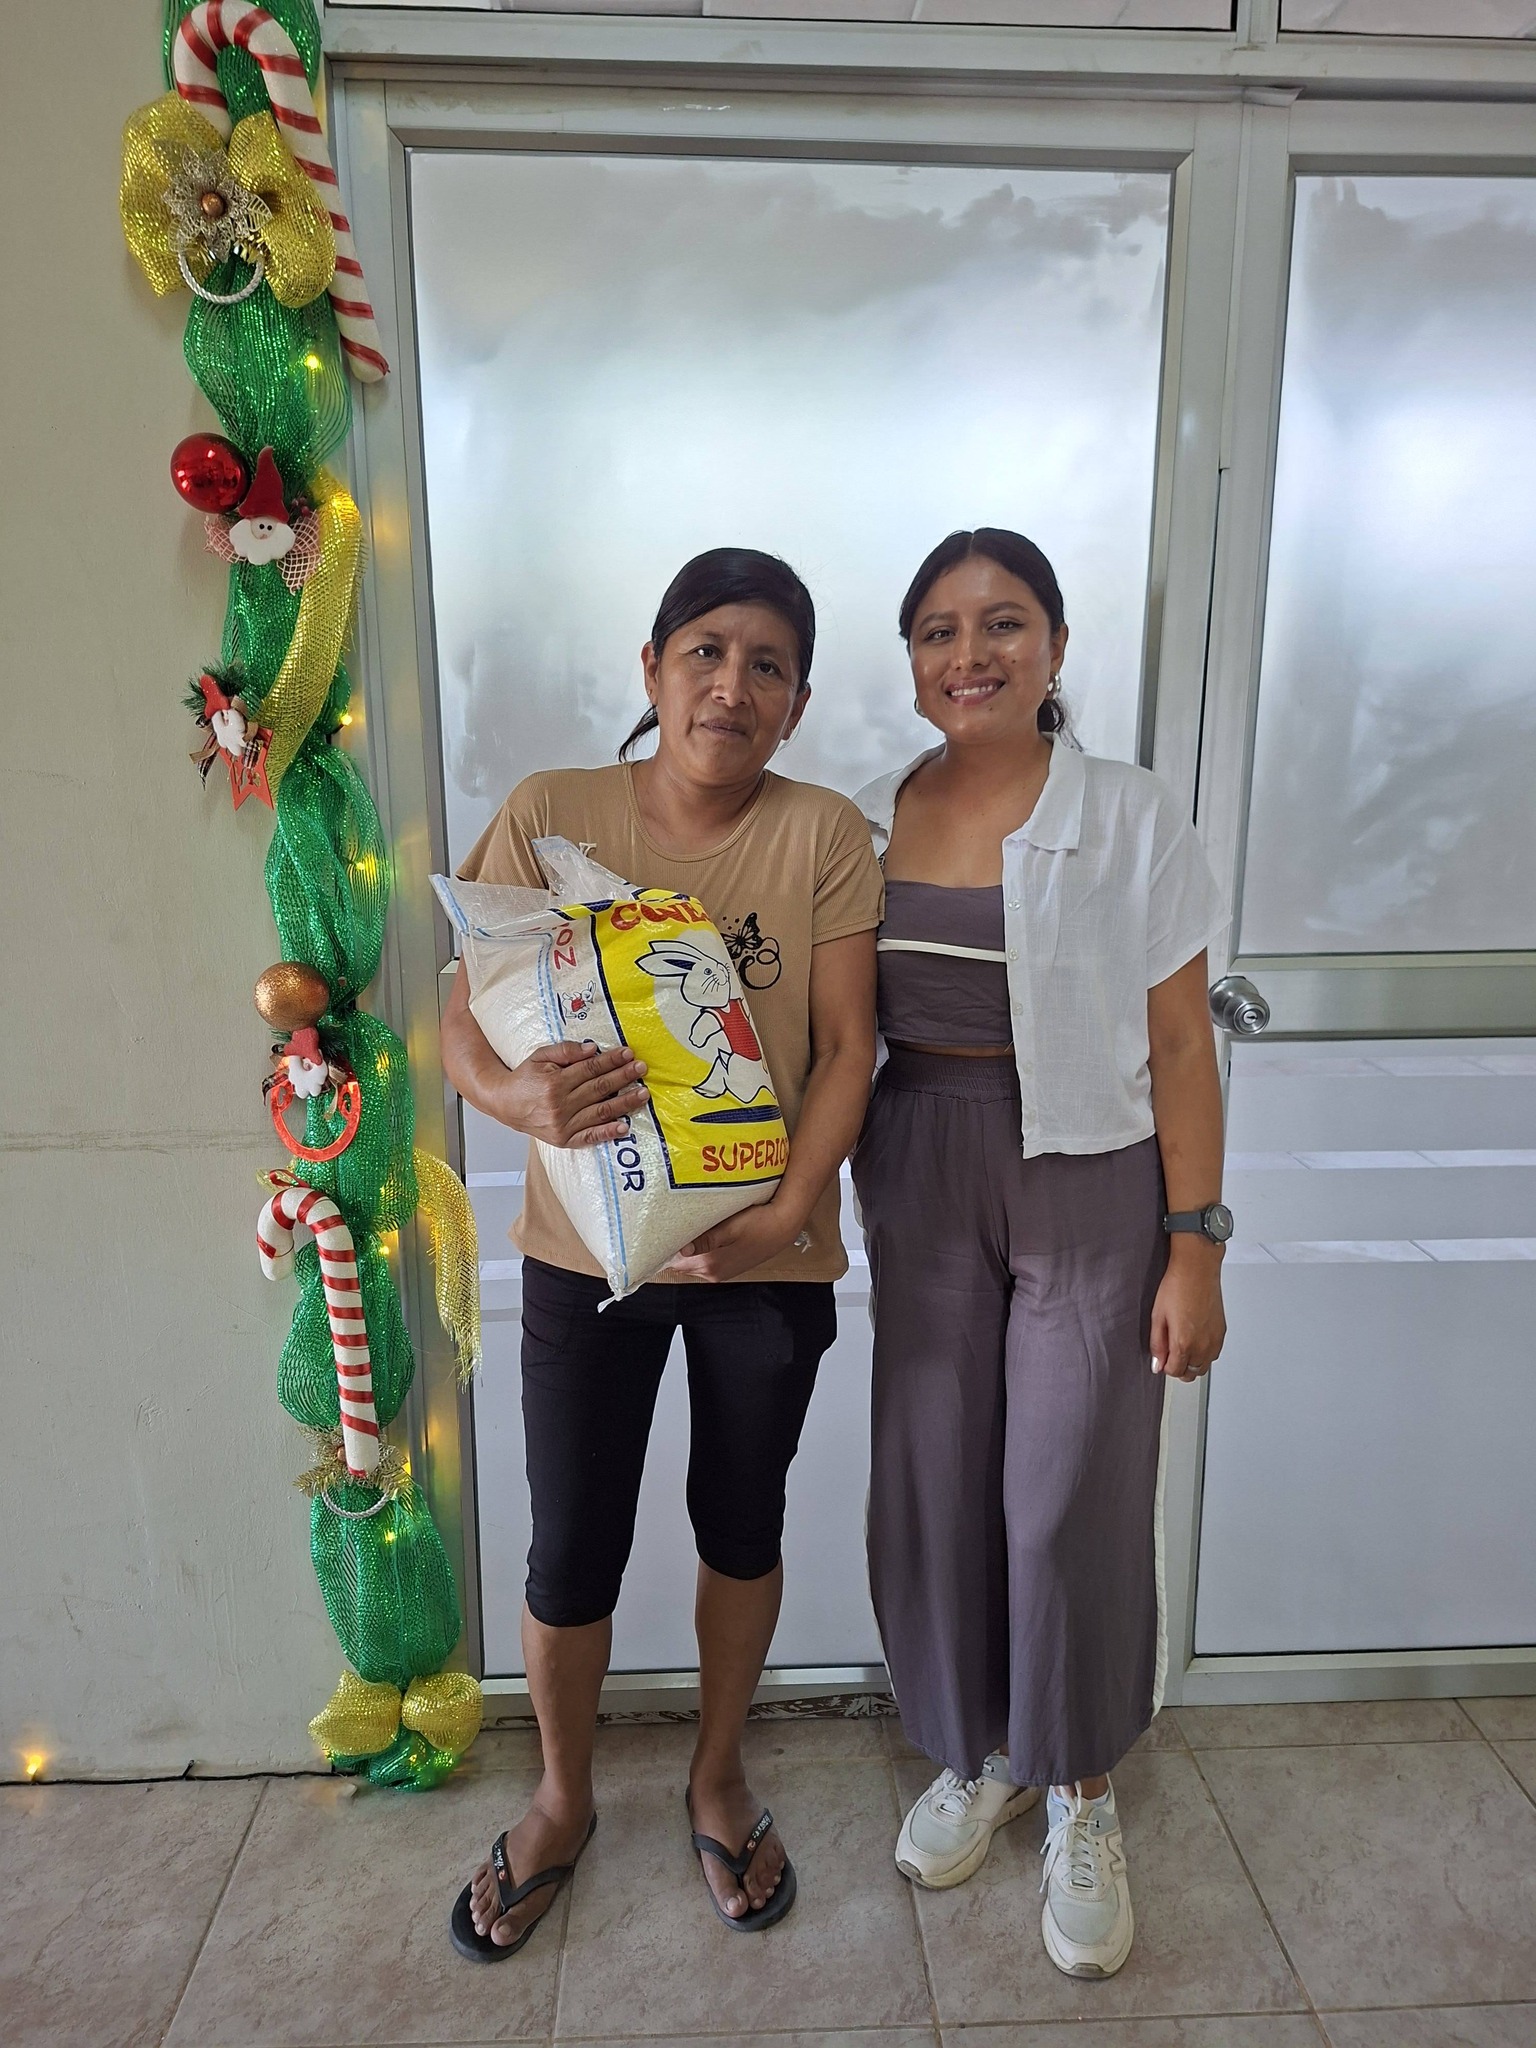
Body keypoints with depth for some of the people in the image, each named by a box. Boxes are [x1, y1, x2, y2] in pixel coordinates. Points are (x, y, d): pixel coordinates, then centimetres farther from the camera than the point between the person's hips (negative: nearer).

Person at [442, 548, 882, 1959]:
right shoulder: (549, 815, -6)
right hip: (585, 1246, 0)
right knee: (572, 1550, 11)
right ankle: (564, 1800, 42)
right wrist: (522, 1095, -29)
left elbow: (846, 1047, -9)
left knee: (741, 1525, 18)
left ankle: (718, 1776, 46)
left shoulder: (826, 835, -6)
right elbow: (466, 1031, -7)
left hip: (764, 1254, 0)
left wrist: (789, 1212, -20)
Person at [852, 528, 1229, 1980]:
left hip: (1090, 1190, -3)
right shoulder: (864, 825, 3)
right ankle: (977, 1755, 39)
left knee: (1073, 1498, 5)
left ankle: (1081, 1794, 33)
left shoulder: (1129, 820, -7)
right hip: (919, 1190, 3)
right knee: (931, 1481, 11)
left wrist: (1195, 1250, -8)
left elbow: (1180, 1049, -6)